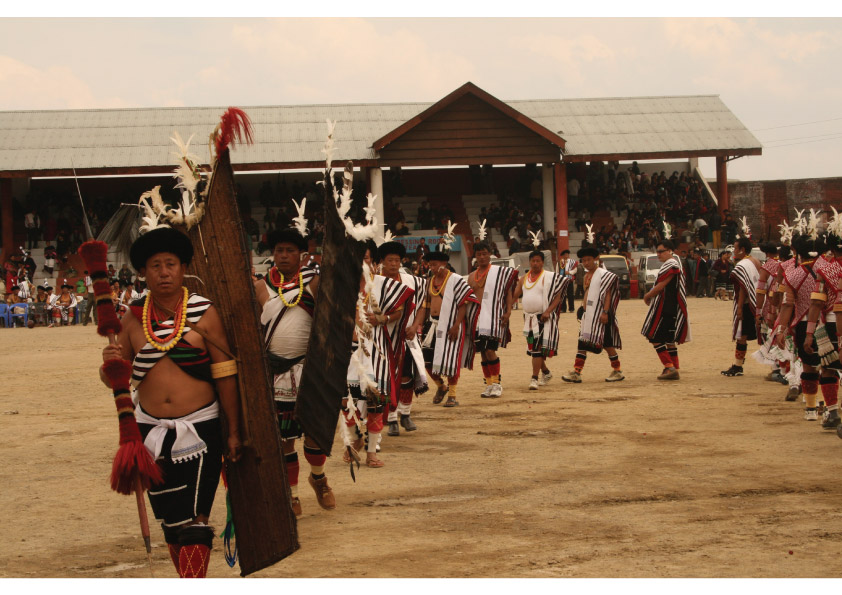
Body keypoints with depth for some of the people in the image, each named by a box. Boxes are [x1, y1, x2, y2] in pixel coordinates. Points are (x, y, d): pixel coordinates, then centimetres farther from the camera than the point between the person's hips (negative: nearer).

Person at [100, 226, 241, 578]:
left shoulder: (204, 314, -6)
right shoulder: (134, 318, 3)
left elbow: (225, 375, -3)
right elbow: (114, 379, 8)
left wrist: (234, 431, -3)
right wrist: (110, 364, -17)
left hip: (199, 430, -4)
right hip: (151, 430, 4)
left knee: (193, 519, -8)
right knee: (169, 519, 12)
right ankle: (190, 583, 27)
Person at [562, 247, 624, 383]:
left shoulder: (603, 274, -9)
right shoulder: (586, 276, 15)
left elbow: (607, 294, -14)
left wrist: (605, 312, -19)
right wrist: (583, 308, 15)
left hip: (599, 314, -8)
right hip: (588, 314, 8)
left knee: (606, 342, -2)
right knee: (582, 342, 3)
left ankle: (617, 371, 11)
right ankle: (576, 373, 2)